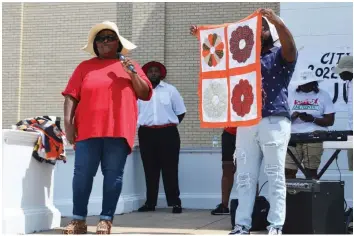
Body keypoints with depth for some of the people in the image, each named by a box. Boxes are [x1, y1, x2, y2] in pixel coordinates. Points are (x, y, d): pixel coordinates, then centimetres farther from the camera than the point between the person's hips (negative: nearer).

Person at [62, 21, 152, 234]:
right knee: (82, 174, -4)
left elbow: (145, 95, 11)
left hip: (118, 130, 0)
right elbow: (71, 96, 8)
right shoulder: (85, 67, 14)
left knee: (113, 174, -3)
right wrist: (68, 122, -5)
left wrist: (133, 74, -3)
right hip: (88, 129, 0)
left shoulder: (130, 66, 16)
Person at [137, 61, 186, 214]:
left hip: (167, 133, -1)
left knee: (170, 169, -2)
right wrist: (142, 124, 3)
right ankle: (150, 202, 12)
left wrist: (170, 124, 5)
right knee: (150, 169, 6)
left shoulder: (170, 90, 7)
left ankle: (175, 202, 0)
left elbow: (180, 112, 9)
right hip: (146, 134, 1)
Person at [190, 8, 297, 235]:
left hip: (274, 121, -5)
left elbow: (290, 46, -16)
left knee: (275, 175, -4)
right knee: (245, 176, 4)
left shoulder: (280, 55, 5)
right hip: (246, 122, 6)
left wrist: (277, 21, -31)